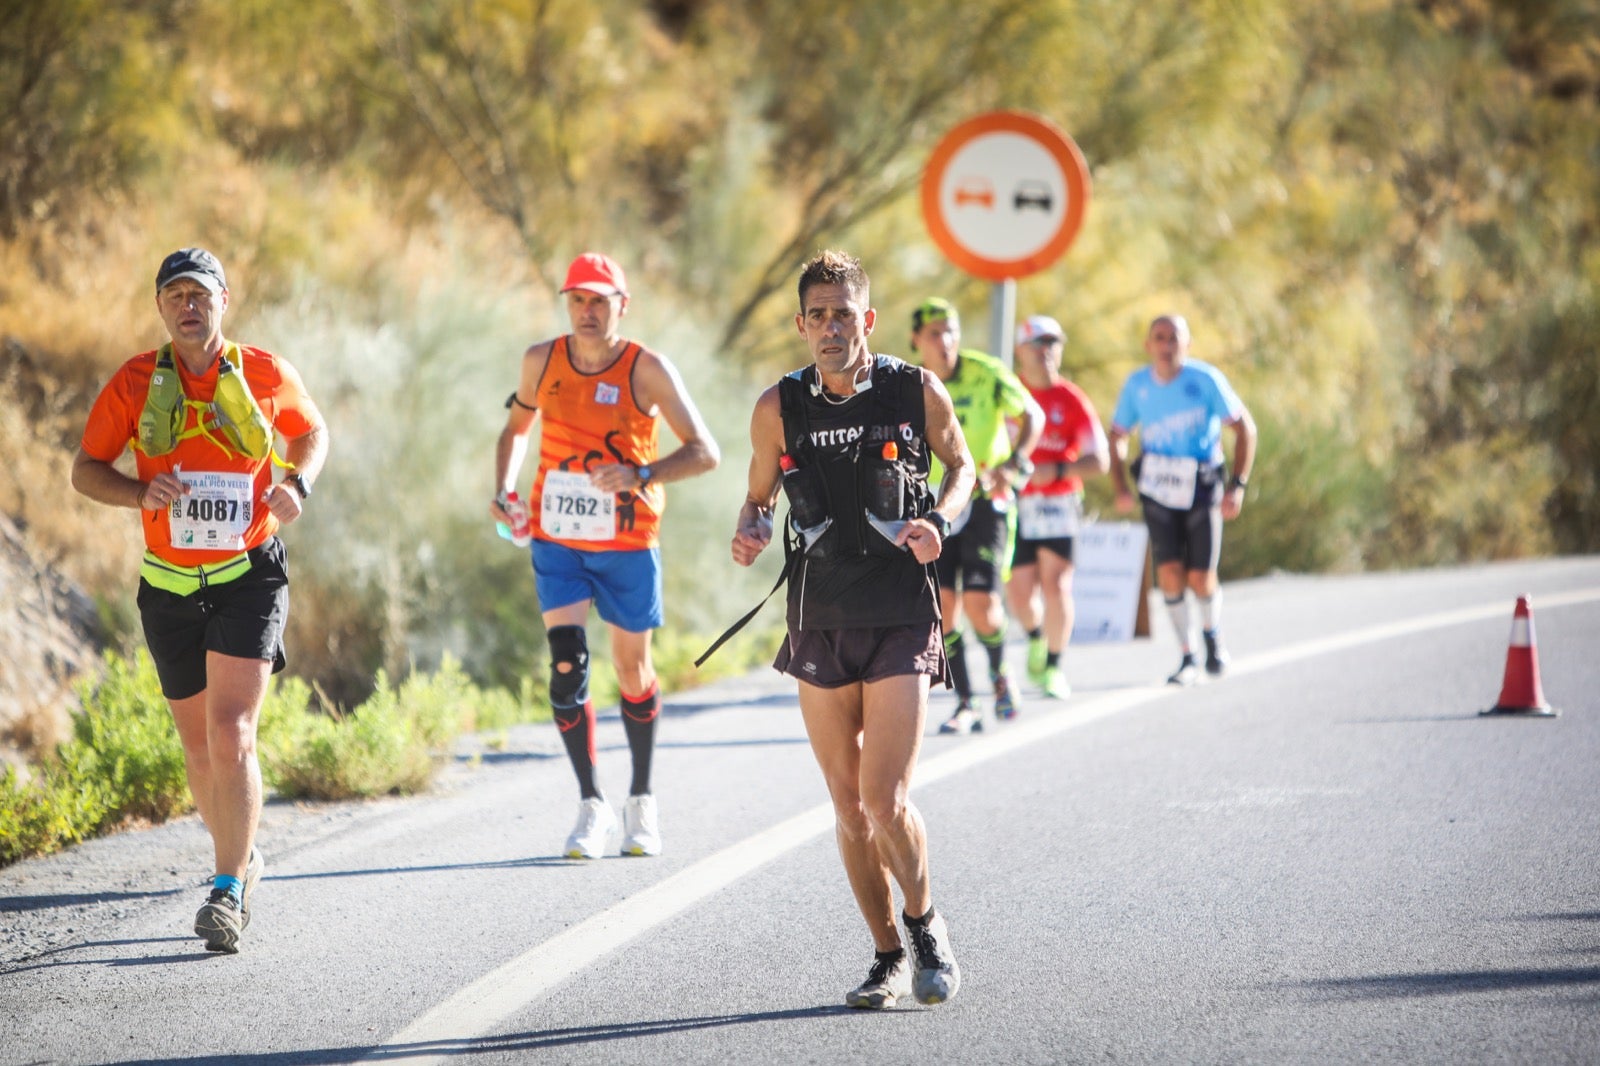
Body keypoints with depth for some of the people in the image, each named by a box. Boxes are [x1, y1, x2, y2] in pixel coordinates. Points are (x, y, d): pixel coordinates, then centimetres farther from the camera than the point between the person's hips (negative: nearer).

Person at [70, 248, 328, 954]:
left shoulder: (267, 376, -2)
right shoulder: (135, 383, -2)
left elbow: (312, 433, 16)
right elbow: (85, 470, 4)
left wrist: (298, 485, -5)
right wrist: (140, 492, -16)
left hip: (250, 580, -3)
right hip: (170, 587, 3)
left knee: (231, 735, -17)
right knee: (200, 748, 12)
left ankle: (228, 893, -15)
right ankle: (241, 858, 35)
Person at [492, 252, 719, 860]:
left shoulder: (648, 371, -11)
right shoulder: (542, 361, -1)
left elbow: (704, 452, -14)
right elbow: (516, 429, 16)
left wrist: (642, 476, -30)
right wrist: (504, 490, -2)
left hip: (627, 543, -2)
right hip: (556, 539, 2)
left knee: (633, 673, 9)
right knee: (567, 663, -13)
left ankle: (642, 801, 28)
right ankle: (592, 808, -5)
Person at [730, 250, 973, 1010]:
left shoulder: (918, 392, -5)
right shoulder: (778, 408, -1)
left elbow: (959, 463, 12)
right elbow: (759, 494, 12)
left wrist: (939, 522, -7)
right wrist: (750, 533, -11)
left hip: (901, 619, -2)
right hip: (820, 622, 3)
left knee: (885, 798, -11)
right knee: (848, 806, 6)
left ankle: (926, 926, 15)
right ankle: (889, 957, 22)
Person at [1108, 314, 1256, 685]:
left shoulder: (1205, 379, -10)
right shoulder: (1136, 385, -1)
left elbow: (1245, 428, -5)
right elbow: (1117, 436, 12)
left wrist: (1238, 485, -11)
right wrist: (1121, 488, -1)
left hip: (1201, 488, -2)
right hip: (1158, 490, 2)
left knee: (1201, 579, -4)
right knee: (1170, 573, -11)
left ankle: (1212, 633, 29)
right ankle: (1188, 657, 3)